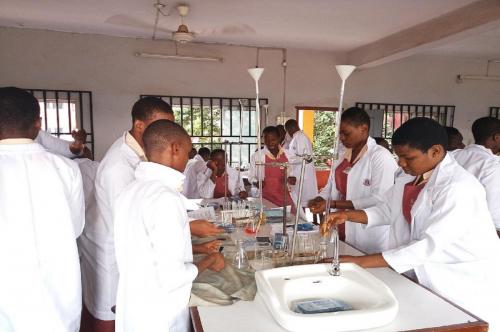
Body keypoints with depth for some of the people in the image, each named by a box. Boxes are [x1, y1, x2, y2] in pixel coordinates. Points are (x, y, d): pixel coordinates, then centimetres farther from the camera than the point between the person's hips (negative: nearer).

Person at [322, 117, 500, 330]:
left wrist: (360, 262, -33)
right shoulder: (410, 178, 0)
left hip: (468, 289, -6)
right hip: (431, 279, 7)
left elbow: (430, 245, -32)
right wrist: (347, 215, -13)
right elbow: (386, 210, 6)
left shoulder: (459, 188, -27)